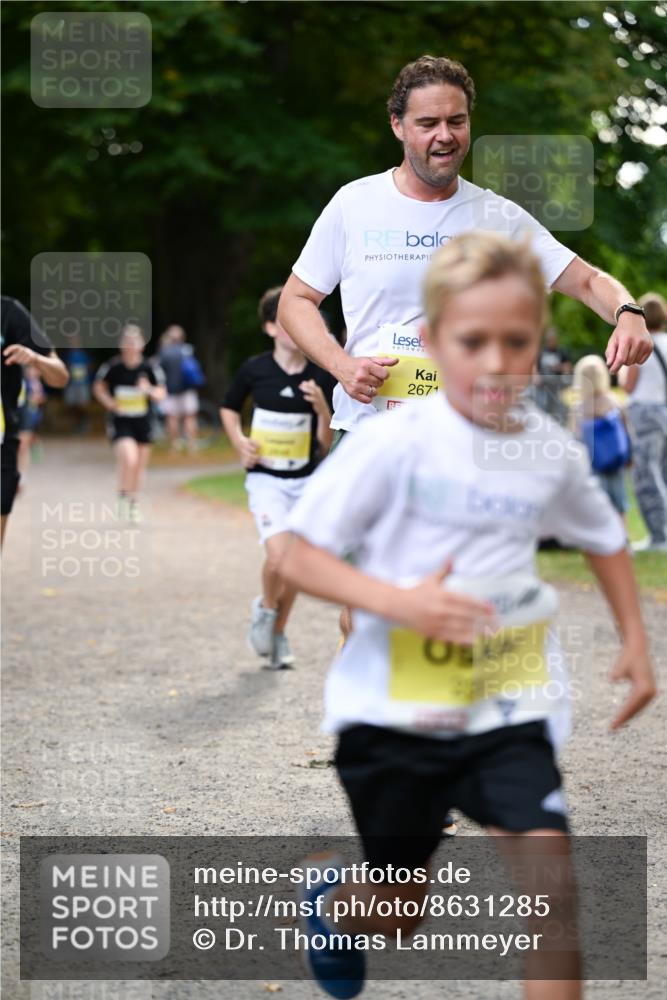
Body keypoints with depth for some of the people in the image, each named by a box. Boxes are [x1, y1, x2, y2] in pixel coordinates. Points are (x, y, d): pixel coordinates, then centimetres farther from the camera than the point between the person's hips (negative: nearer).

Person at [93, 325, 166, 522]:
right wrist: (109, 402, -7)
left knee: (139, 466, 13)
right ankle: (123, 498, 0)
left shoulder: (149, 368, -6)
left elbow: (161, 394, 0)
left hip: (143, 422, 3)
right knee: (129, 459, -23)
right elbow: (98, 387, 8)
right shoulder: (113, 367, -8)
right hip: (120, 422, -3)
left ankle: (134, 505, 33)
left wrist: (149, 391, -21)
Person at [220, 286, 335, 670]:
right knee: (279, 556, -20)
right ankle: (265, 608, 11)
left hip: (306, 480, 2)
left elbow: (326, 446, -3)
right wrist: (240, 442, -4)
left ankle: (278, 633, 32)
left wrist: (322, 408, -20)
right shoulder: (255, 369, -7)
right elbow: (229, 408, 12)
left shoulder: (320, 377, -5)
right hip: (266, 478, -2)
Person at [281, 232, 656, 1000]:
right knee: (398, 919, 13)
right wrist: (400, 601, -28)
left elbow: (604, 539, 19)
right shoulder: (393, 443, -15)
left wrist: (636, 643, 11)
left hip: (506, 709, 3)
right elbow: (299, 560, -14)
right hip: (392, 710, -2)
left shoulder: (553, 453, -2)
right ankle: (331, 891, 48)